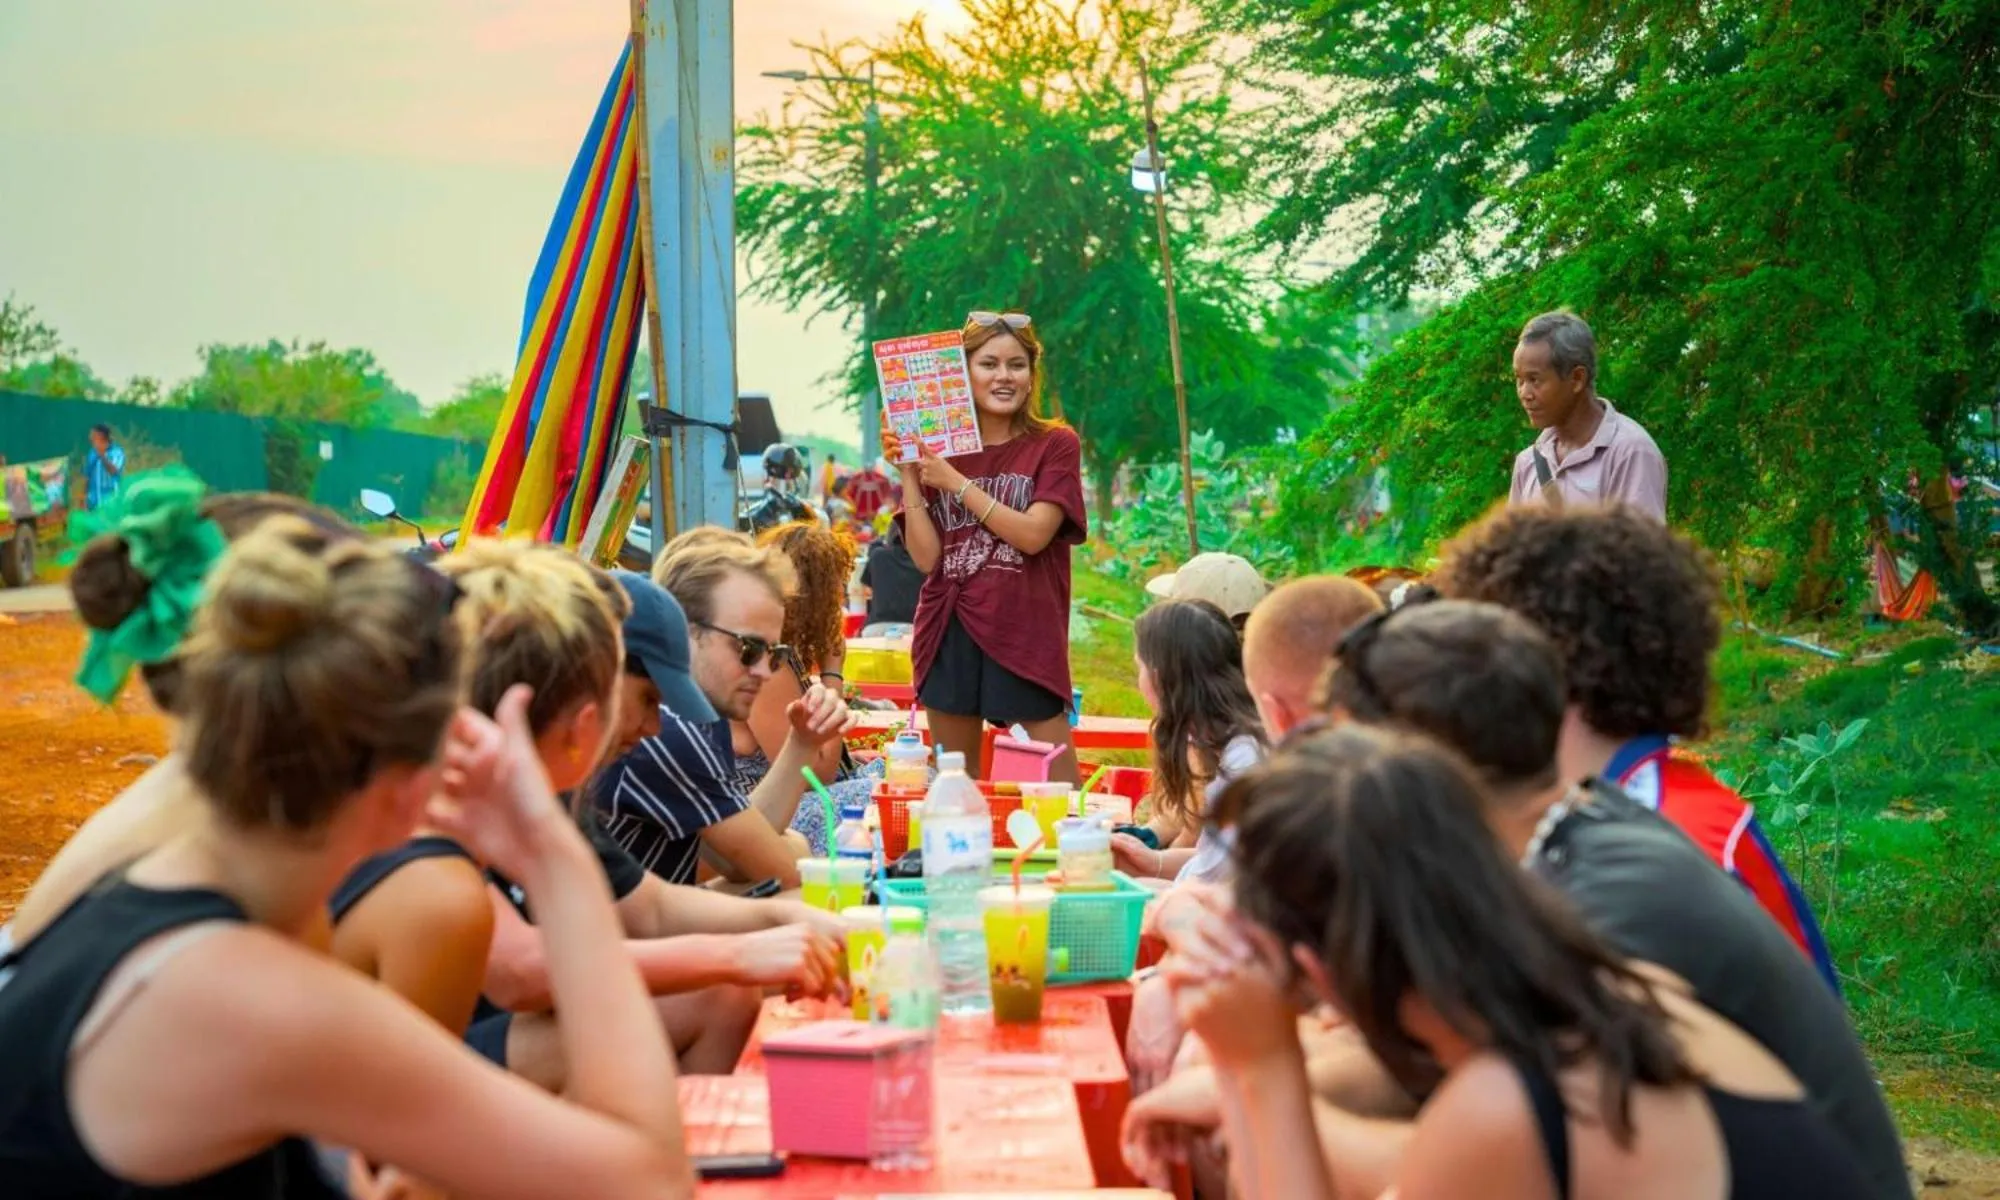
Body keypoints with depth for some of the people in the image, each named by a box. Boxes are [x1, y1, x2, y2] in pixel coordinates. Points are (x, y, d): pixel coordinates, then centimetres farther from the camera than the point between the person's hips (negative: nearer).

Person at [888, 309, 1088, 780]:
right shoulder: (936, 452, 8)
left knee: (1058, 791, -4)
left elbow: (1033, 534, -12)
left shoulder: (1055, 444, 2)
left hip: (1026, 636, -3)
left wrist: (955, 482, -11)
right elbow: (926, 557, 0)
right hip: (949, 635, 3)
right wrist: (907, 473, -6)